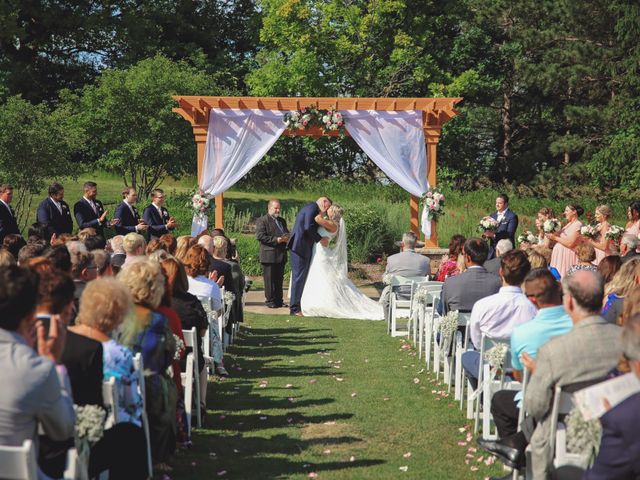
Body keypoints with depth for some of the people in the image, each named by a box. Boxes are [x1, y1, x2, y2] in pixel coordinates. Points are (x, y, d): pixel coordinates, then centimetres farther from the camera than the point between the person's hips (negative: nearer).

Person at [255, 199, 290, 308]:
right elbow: (260, 236, -14)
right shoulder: (262, 221, -4)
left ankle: (279, 301, 16)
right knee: (270, 280, -3)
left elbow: (287, 233, 27)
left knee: (279, 279, 10)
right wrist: (276, 240, -19)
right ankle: (270, 301, 3)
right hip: (269, 255, -7)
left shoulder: (282, 220, 20)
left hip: (281, 255, 7)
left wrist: (286, 237, 0)